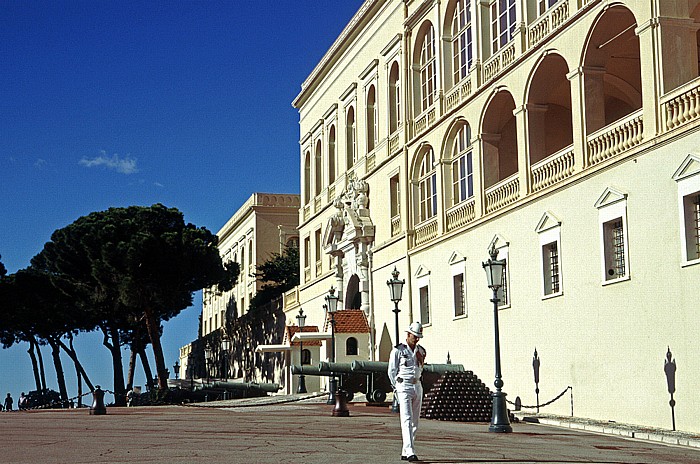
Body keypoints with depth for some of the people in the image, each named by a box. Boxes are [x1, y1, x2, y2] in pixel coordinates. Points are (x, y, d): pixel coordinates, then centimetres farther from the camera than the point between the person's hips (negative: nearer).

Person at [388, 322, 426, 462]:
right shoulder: (398, 350, -6)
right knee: (407, 420, -16)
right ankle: (410, 452, -24)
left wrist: (421, 359, 1)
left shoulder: (420, 350, 11)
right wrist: (397, 389, -4)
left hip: (417, 387, 7)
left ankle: (405, 452, 15)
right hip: (404, 387, -6)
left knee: (415, 422, 7)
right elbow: (392, 371, -3)